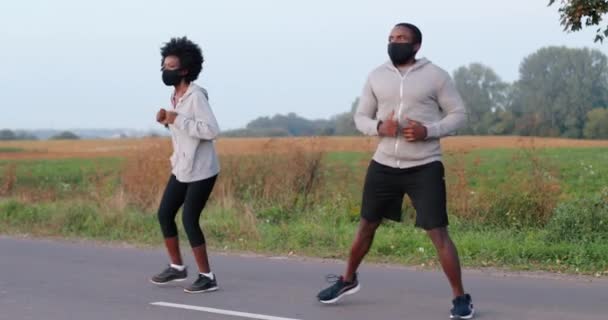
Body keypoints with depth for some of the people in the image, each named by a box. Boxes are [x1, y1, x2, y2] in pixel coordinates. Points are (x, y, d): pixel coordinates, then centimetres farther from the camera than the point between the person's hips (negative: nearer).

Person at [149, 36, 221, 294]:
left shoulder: (195, 96, -19)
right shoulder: (175, 96, 8)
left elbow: (211, 130, -28)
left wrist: (177, 120, -25)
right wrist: (166, 120, 2)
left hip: (201, 171, -9)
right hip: (181, 168, 9)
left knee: (189, 220, -10)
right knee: (164, 214, 12)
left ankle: (207, 277, -1)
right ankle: (177, 267, 27)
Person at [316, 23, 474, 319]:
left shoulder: (436, 75, -5)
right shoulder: (376, 76, 5)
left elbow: (458, 114, -1)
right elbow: (360, 117, 10)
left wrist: (428, 131, -19)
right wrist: (379, 127, -13)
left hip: (424, 168, -4)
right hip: (384, 165, 4)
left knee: (438, 234, -9)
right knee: (366, 226, 18)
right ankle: (348, 280, 40)